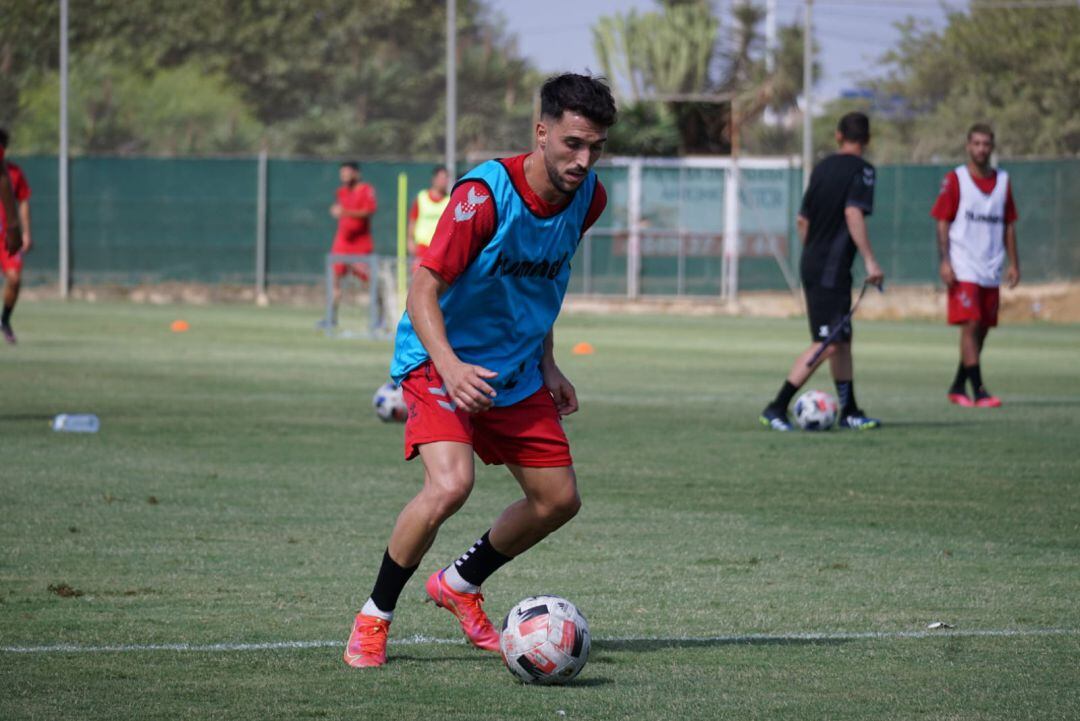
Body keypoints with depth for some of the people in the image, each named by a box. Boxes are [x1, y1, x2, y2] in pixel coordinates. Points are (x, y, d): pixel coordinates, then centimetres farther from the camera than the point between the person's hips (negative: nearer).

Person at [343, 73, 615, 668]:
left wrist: (546, 365, 12)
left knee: (558, 500, 8)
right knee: (449, 486, -28)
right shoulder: (484, 194, -25)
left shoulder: (588, 198, -3)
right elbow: (423, 289, -24)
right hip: (443, 359, -7)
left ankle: (459, 585, 34)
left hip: (516, 370, 7)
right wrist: (449, 365, -40)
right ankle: (373, 617, -6)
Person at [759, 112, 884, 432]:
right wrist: (870, 261, -24)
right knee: (827, 344, -10)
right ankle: (776, 408, -13)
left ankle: (849, 411, 18)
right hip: (832, 269, -9)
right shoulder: (862, 170, -9)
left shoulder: (822, 167, 14)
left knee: (842, 339, 15)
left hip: (812, 264, 9)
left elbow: (802, 220, 18)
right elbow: (853, 213, -23)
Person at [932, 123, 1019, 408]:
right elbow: (942, 223, -4)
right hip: (963, 269, -5)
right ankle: (978, 390, -16)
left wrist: (1014, 263, 9)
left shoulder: (1003, 181, 11)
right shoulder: (955, 179, -2)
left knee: (982, 330, 8)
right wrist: (945, 261, -13)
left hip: (991, 270, 5)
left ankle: (958, 387, 20)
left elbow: (1009, 225, 15)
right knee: (971, 325, -14)